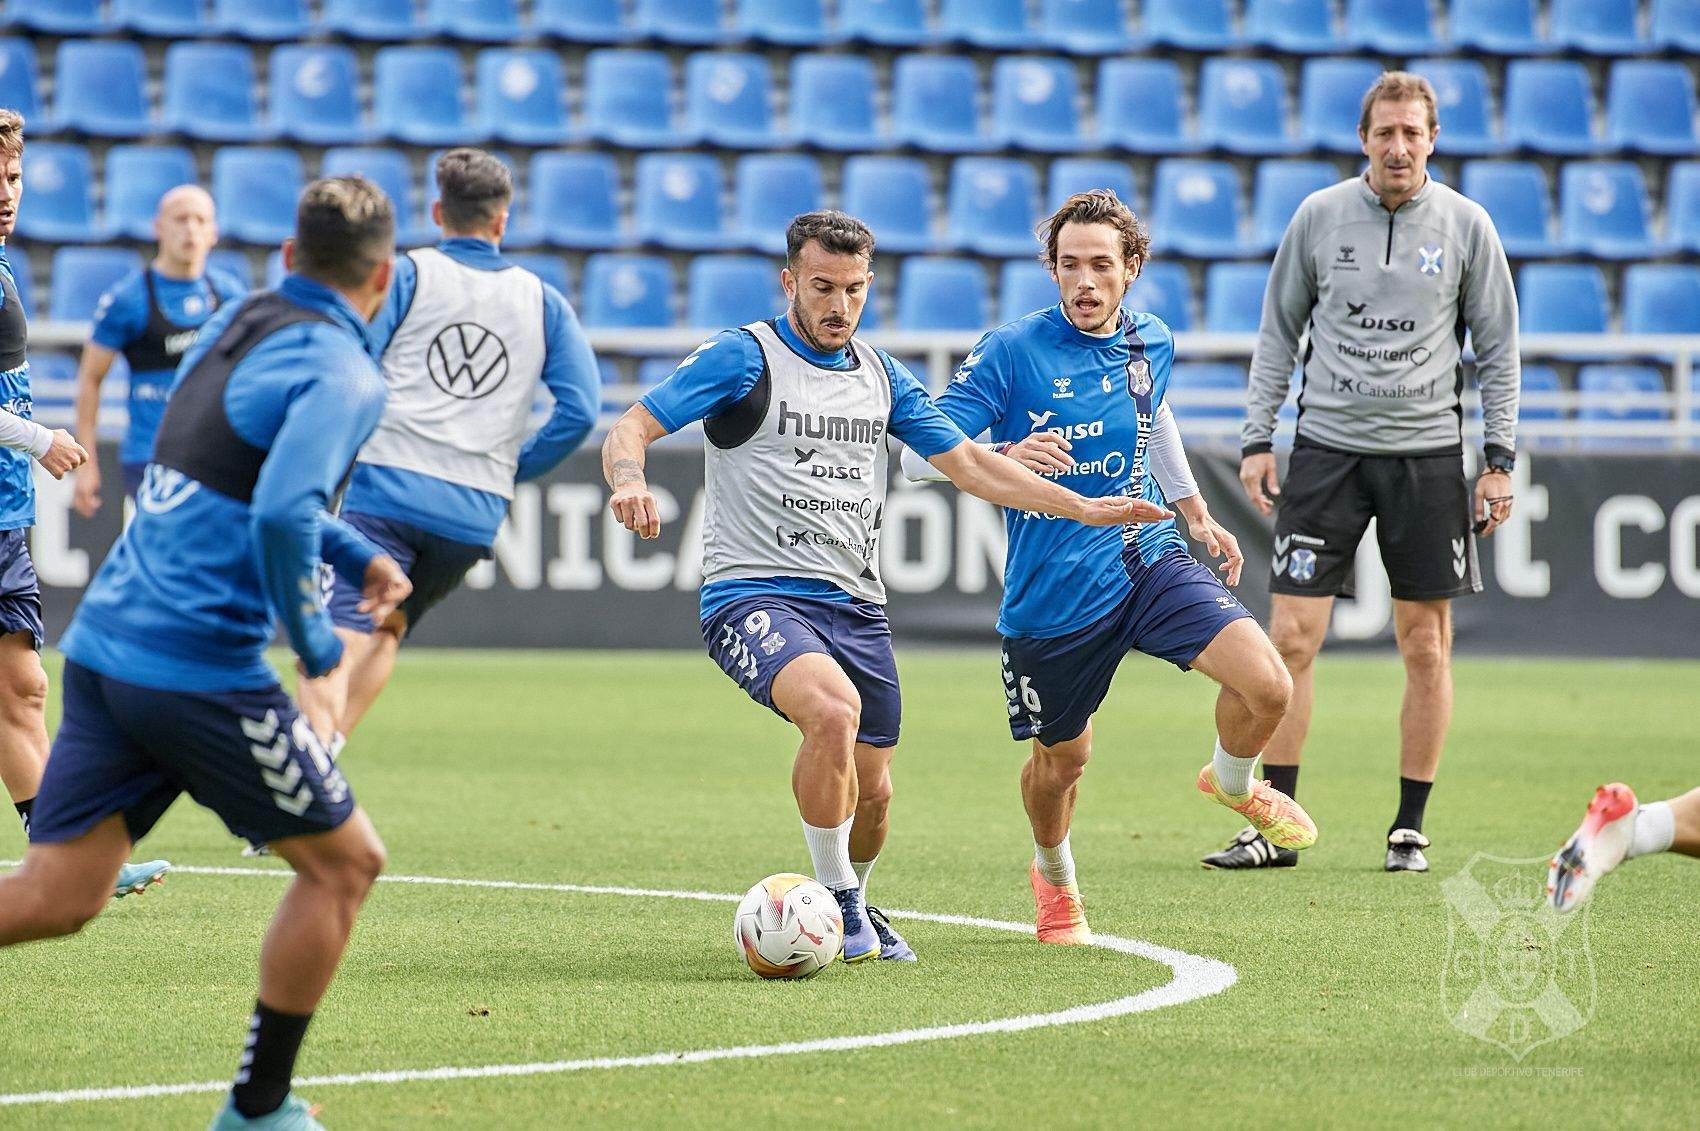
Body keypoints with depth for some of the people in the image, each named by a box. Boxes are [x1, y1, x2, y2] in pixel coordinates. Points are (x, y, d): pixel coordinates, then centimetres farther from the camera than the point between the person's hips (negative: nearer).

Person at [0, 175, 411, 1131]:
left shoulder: (233, 326, 16)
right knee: (345, 861, 11)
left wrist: (356, 554, 29)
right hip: (202, 674, -8)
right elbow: (283, 514, -26)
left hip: (104, 646, 8)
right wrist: (316, 641, -11)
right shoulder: (344, 378, -11)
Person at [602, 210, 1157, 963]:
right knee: (833, 711, -33)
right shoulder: (743, 357, -4)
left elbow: (967, 462, 19)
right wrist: (629, 481, -33)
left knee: (871, 789, 4)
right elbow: (632, 429, -9)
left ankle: (853, 904, 36)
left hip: (856, 605, 6)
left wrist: (1085, 508, 13)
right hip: (754, 594, -6)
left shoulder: (881, 376, 13)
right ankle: (836, 899, -15)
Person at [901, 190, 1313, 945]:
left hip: (1149, 561, 3)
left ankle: (1231, 781, 19)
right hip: (1053, 594, -3)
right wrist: (1005, 457, -36)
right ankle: (1054, 878, 45)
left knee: (1267, 685, -16)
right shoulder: (1012, 351, -14)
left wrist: (1195, 512, 27)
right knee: (1060, 762, 10)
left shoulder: (1151, 344, 3)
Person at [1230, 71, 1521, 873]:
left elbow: (1498, 348, 7)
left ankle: (1410, 828, 12)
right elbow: (1278, 332, 10)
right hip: (1326, 446, 0)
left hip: (1427, 454, 0)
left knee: (1426, 647, 2)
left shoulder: (1465, 225, 2)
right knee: (1292, 638, -5)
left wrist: (1499, 459, 1)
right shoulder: (1318, 217, 3)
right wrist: (1257, 438, 3)